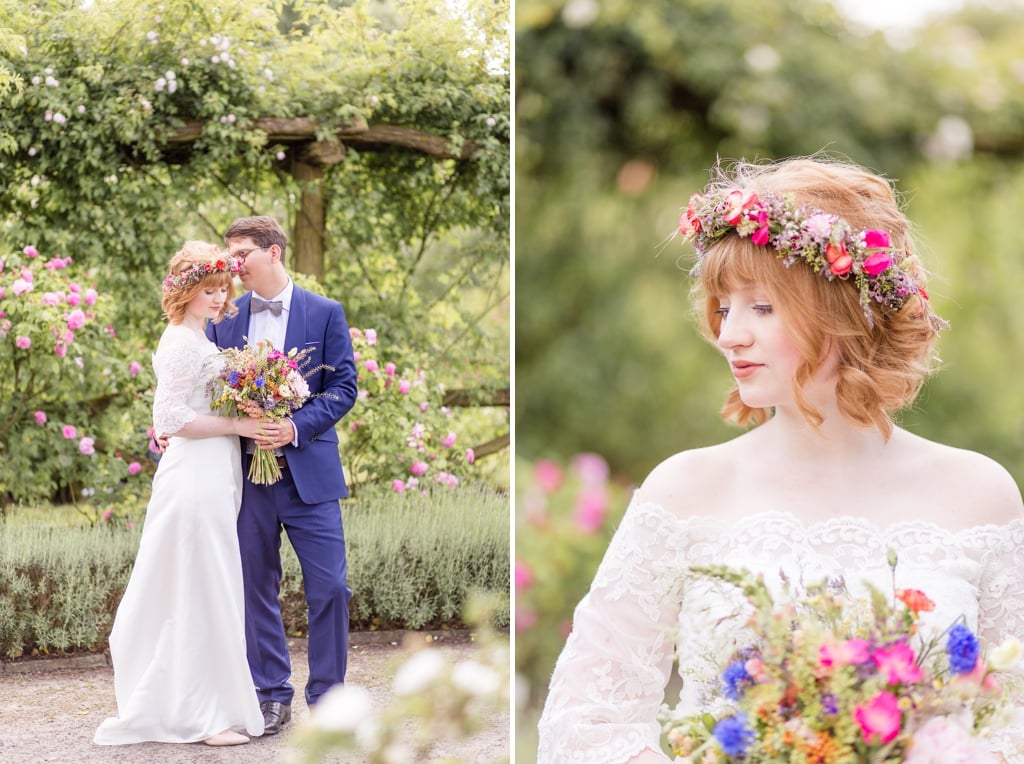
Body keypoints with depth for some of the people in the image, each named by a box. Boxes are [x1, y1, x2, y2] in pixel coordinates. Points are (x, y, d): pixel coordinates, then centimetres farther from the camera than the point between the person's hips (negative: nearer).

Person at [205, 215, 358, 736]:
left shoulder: (325, 314, 1)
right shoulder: (223, 320, 8)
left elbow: (343, 388, -3)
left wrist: (295, 428, -16)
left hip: (308, 472, -2)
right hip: (246, 472, 2)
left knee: (329, 586, -3)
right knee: (256, 589, 6)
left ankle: (325, 697, 10)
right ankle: (271, 695, 17)